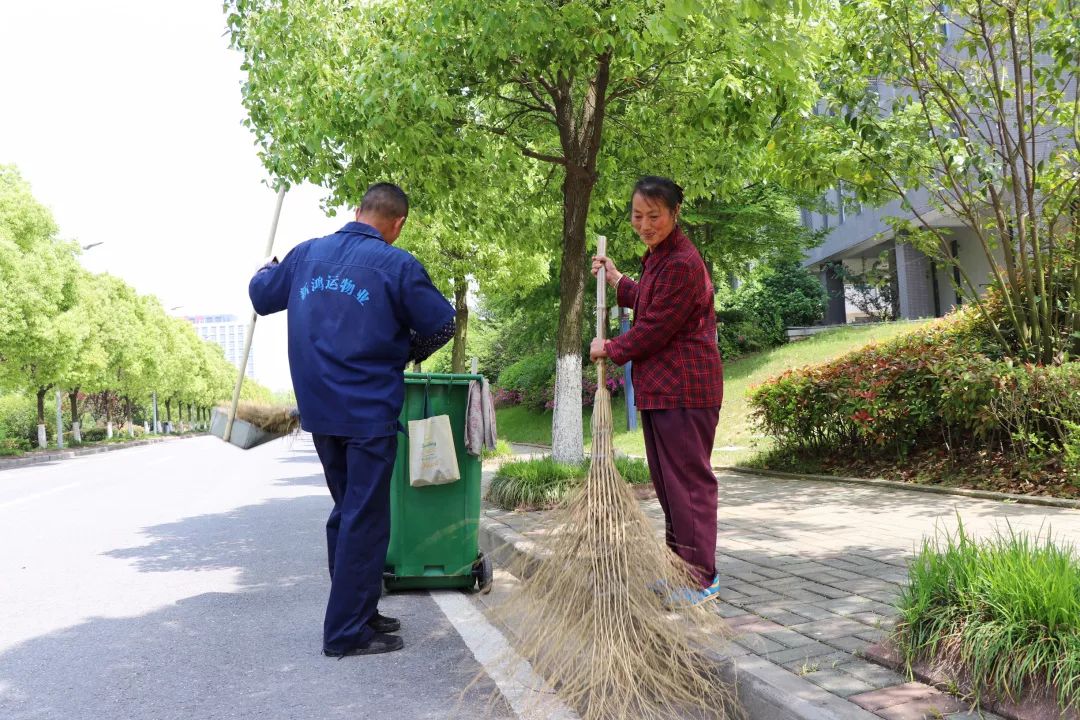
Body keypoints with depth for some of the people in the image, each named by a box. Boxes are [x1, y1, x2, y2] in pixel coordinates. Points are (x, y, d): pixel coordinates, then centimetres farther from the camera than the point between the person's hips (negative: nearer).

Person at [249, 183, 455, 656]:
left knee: (347, 513, 18)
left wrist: (266, 270, 41)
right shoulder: (395, 264, -9)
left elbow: (260, 296, 20)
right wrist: (411, 351, 12)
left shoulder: (306, 254, 7)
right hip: (369, 411, -6)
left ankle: (358, 612, 29)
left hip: (319, 409, 7)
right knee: (365, 520, 1)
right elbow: (443, 324, -8)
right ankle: (347, 632, 8)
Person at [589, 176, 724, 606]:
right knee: (666, 481, 16)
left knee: (689, 479, -5)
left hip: (684, 389, -11)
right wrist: (617, 280, 30)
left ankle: (702, 578, 4)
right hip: (659, 388, 11)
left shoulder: (682, 263, -17)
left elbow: (655, 328, -17)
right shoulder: (657, 256, 16)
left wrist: (610, 349, -3)